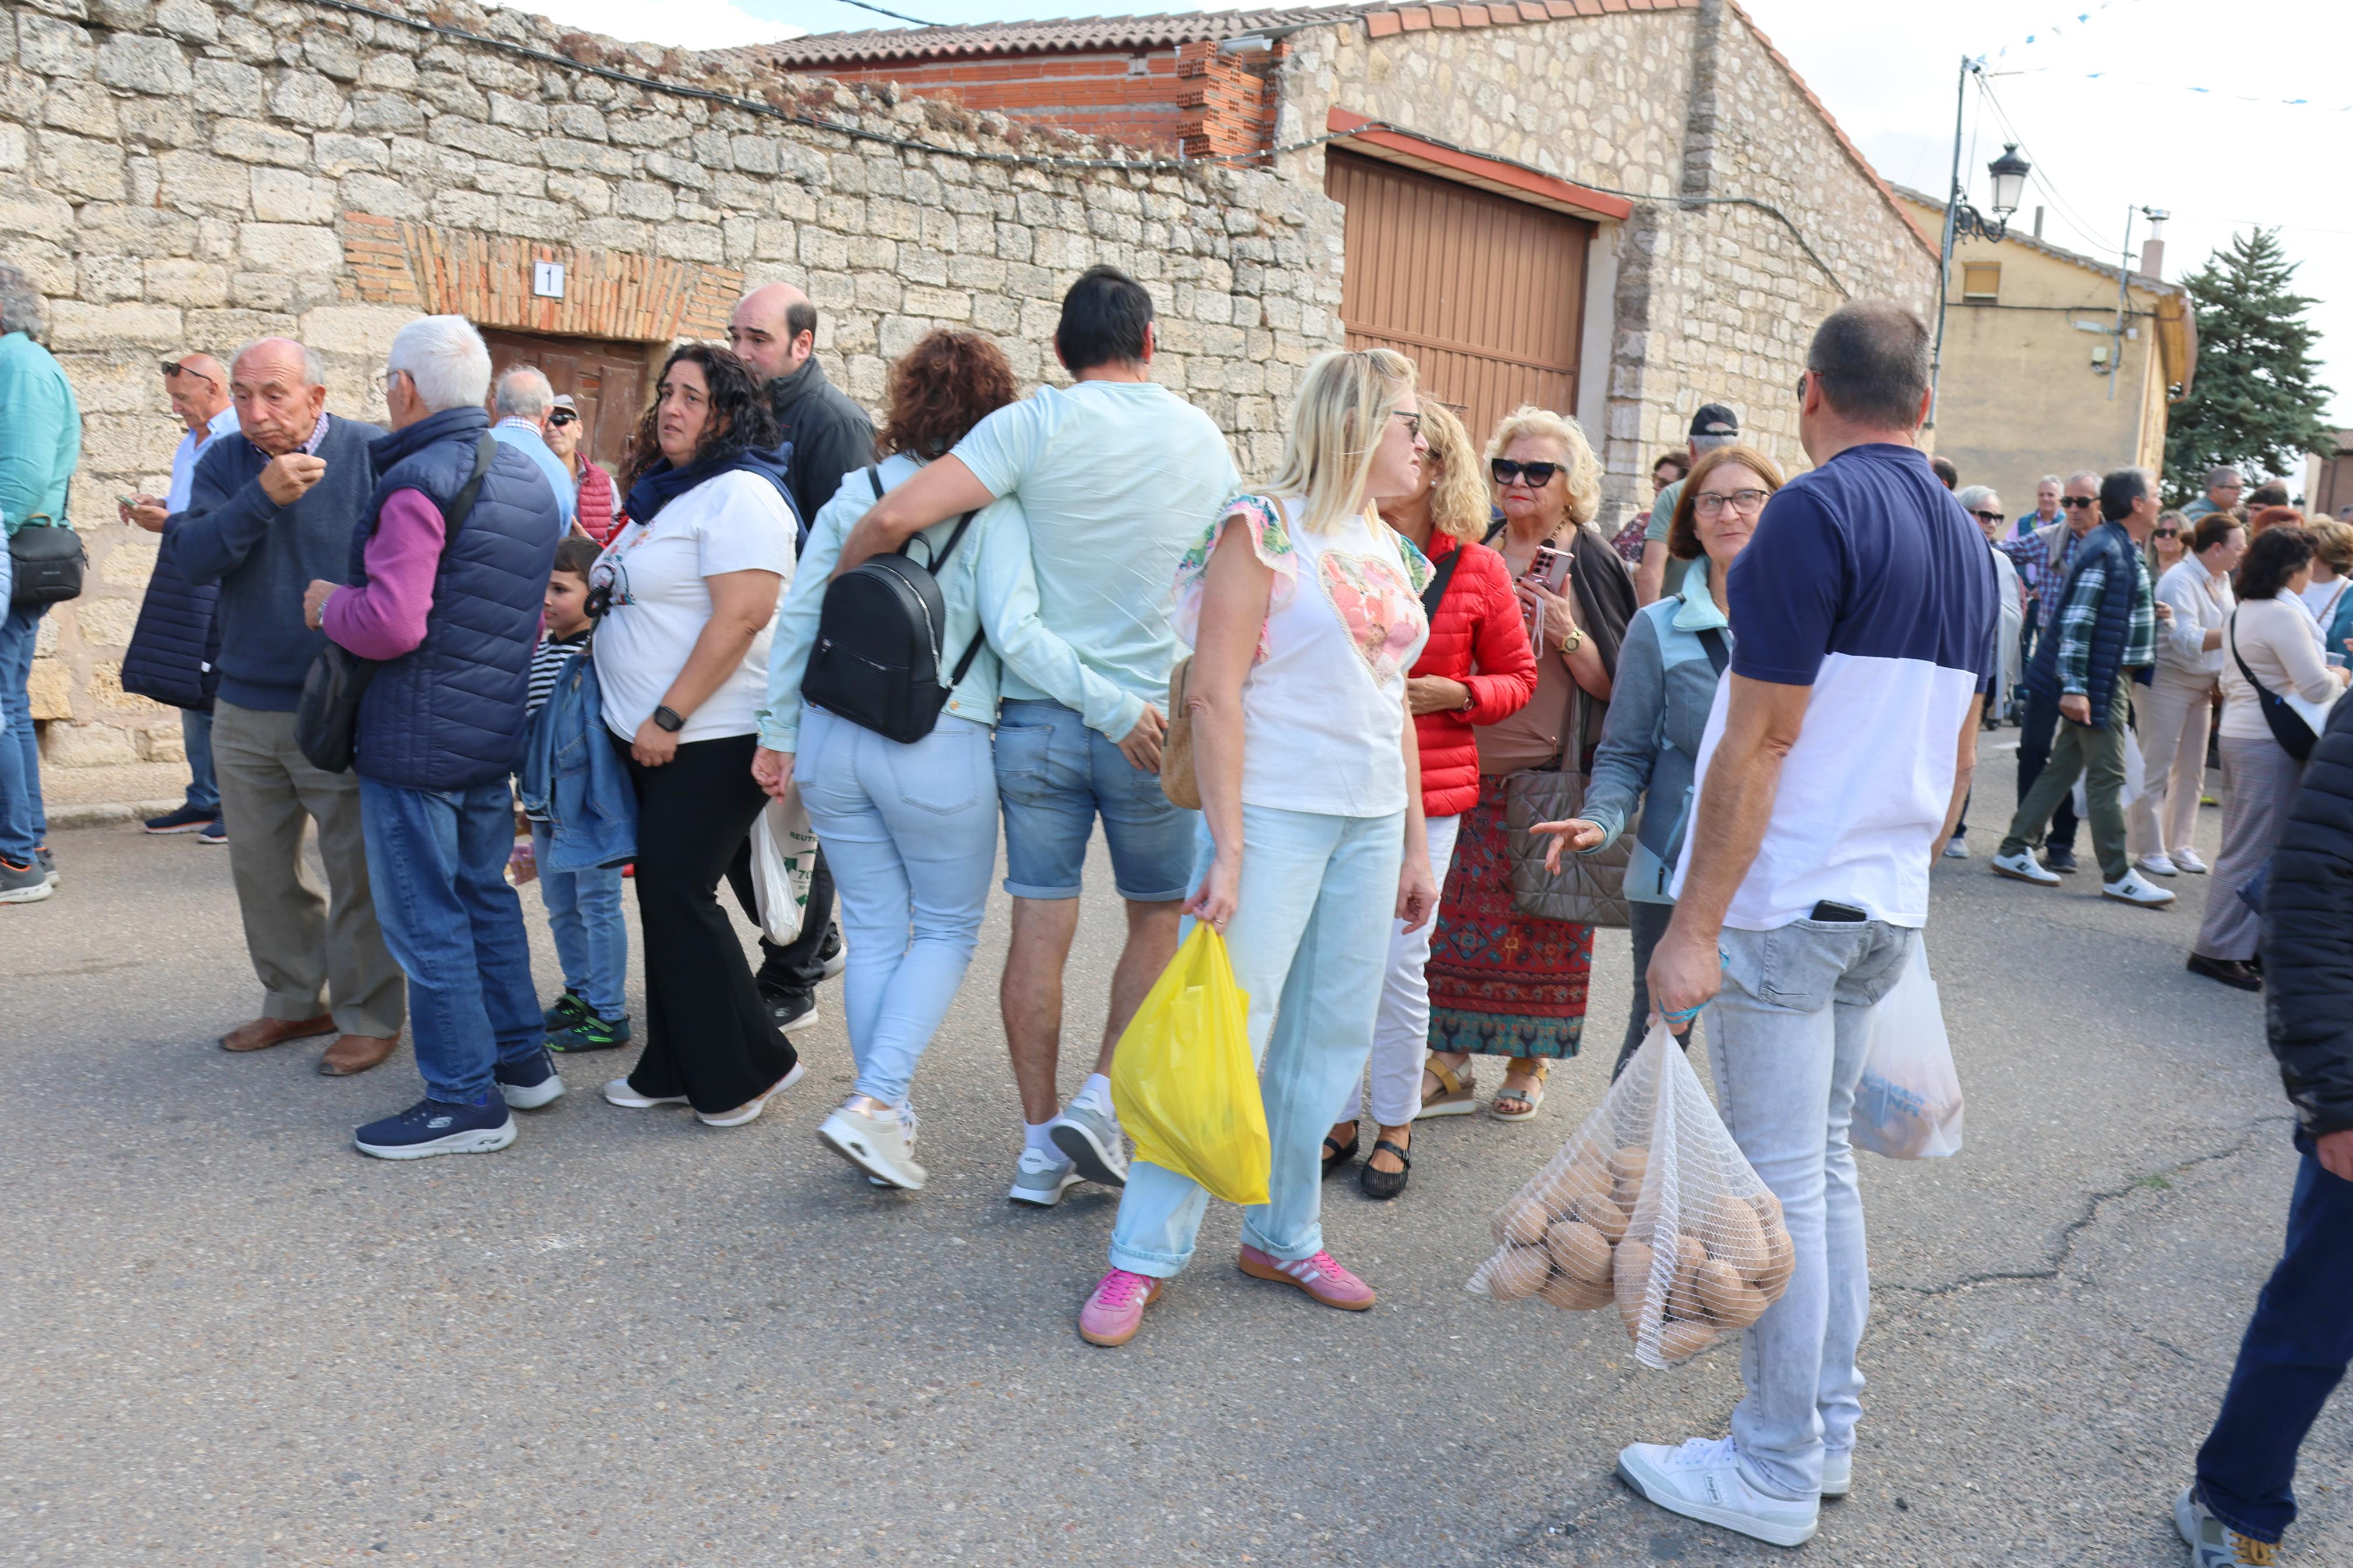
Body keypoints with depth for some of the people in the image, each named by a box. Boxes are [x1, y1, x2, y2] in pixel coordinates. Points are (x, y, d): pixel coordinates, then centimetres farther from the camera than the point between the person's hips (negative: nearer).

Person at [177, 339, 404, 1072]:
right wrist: (262, 498, -22)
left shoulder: (371, 455, -8)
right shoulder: (225, 462, 4)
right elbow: (193, 558, -10)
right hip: (245, 706, 5)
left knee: (357, 870, 1)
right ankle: (294, 999, 31)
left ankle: (370, 1015, 15)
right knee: (261, 866, 15)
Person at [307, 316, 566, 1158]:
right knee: (486, 897, 20)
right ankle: (522, 1059, 29)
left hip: (416, 740, -9)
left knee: (426, 921, 0)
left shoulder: (417, 482, -18)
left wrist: (329, 602, -6)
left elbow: (392, 623, -26)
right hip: (495, 732, 9)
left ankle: (465, 1101, 6)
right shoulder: (529, 477, 11)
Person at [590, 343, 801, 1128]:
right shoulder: (663, 492, 17)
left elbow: (740, 618, -22)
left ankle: (745, 1067, 8)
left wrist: (668, 718, -20)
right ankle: (676, 1069, 22)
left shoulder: (739, 495, -13)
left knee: (680, 895, -6)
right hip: (650, 735, 9)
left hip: (711, 739, -9)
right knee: (662, 895, 12)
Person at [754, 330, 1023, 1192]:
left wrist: (778, 732, 11)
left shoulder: (854, 492, 4)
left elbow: (797, 619, 5)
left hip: (831, 738, 4)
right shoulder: (994, 510, -7)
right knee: (947, 929, 12)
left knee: (874, 928, 15)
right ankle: (873, 1103, -1)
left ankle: (888, 1118, 22)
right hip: (938, 745, -4)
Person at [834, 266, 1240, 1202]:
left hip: (1038, 712, -1)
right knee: (1162, 914, 16)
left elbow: (895, 516, -16)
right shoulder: (1204, 439, 5)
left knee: (1041, 926, 7)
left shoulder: (1035, 424, -6)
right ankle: (1101, 1097, 4)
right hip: (1155, 720, 1)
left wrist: (837, 584, 2)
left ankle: (1040, 1137, 15)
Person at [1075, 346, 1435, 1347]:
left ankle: (1285, 1235, 25)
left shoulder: (1392, 551, 14)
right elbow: (1215, 692, -12)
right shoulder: (1263, 528, -8)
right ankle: (1144, 1255, 5)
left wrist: (1415, 842, 16)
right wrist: (1225, 849, -17)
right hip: (1275, 814, -7)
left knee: (1328, 1040, 11)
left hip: (1371, 823, 7)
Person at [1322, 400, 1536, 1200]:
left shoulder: (1477, 571, -1)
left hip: (1426, 789, -1)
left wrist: (1451, 694, -10)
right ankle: (1338, 1117, 22)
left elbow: (1517, 678, 8)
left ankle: (1395, 1124, 21)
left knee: (1398, 961, 1)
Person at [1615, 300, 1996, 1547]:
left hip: (1784, 903, -8)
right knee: (1824, 1162, 17)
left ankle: (1776, 1473, 11)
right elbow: (1960, 751, 18)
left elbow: (1758, 742, -19)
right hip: (1886, 906, 8)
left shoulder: (1817, 511, -15)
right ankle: (1828, 1429, 27)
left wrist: (1694, 926, -17)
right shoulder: (1964, 539, 12)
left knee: (1780, 1182, 0)